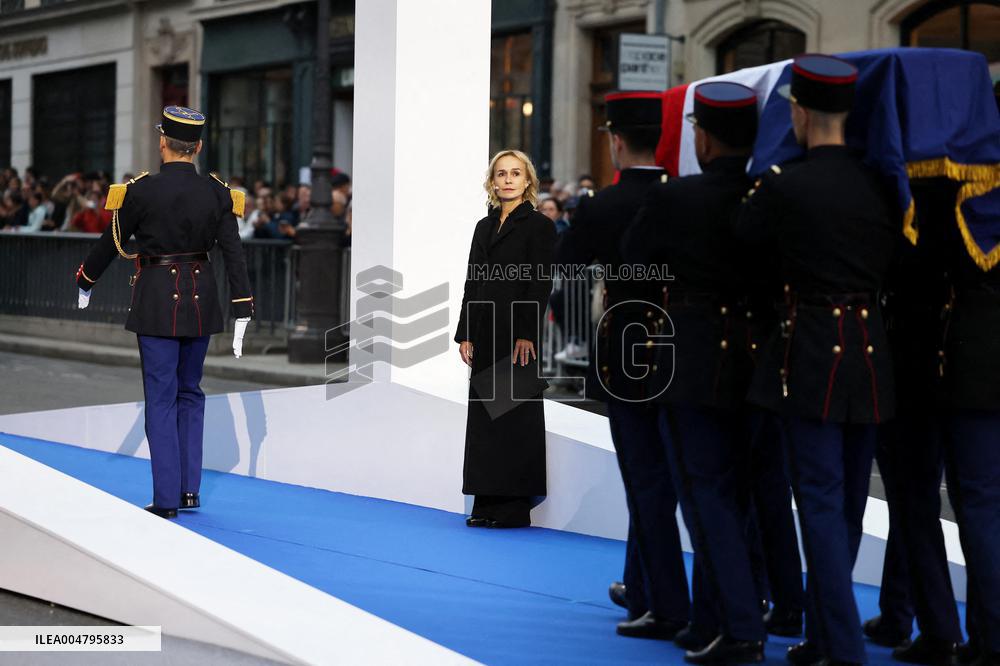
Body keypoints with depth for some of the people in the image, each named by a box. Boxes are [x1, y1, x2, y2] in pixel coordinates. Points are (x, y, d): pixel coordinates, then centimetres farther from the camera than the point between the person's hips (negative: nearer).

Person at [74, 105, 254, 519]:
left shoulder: (142, 190, -11)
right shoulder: (216, 192, -2)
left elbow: (113, 242, 0)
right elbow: (233, 253, -5)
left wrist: (86, 283, 17)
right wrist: (242, 314, -2)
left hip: (157, 299, -4)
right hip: (201, 298, 4)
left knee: (161, 398, 1)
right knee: (190, 392, 17)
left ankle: (167, 499, 2)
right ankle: (190, 490, 17)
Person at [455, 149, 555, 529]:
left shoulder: (539, 226, -4)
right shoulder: (485, 226, 15)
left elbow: (541, 283, -10)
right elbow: (472, 282, 14)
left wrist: (526, 334, -17)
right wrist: (465, 333, 7)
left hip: (518, 335, -7)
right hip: (485, 336, 7)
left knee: (515, 414, -2)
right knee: (484, 412, 7)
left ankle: (515, 507, 3)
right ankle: (487, 503, 14)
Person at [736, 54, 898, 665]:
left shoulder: (784, 186, -12)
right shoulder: (882, 185, 4)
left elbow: (743, 247, 3)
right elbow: (889, 262, 12)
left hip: (812, 356, -6)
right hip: (871, 355, 6)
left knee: (821, 504, -2)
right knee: (849, 505, 14)